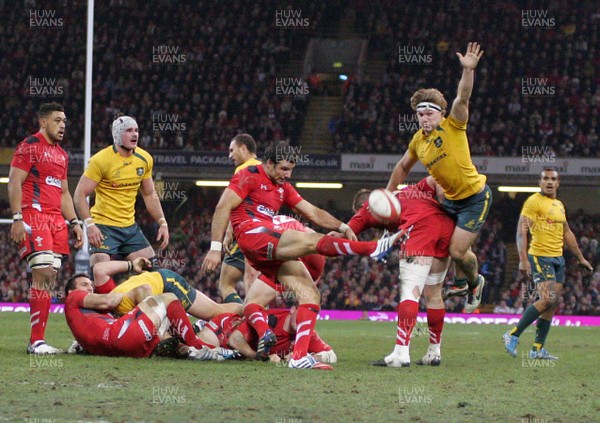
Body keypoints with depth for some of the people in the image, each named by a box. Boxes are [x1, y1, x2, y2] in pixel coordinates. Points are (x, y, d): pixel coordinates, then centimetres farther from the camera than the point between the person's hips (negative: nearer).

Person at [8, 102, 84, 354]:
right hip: (33, 217, -8)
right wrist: (17, 218, -18)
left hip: (56, 220, 8)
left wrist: (75, 222, 18)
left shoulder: (62, 155, 21)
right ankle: (37, 341, -17)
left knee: (49, 278, 3)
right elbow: (14, 183, -10)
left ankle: (37, 340, 5)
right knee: (43, 274, -16)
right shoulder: (29, 146, -4)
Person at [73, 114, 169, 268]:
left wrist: (162, 223, 8)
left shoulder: (144, 159, 6)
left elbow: (150, 195, 18)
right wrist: (89, 225, -25)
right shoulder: (101, 160, -13)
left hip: (130, 227, 6)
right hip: (104, 227, -6)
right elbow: (80, 194, -14)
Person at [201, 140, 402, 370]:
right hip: (252, 234, -9)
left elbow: (313, 213, 24)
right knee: (313, 241, -24)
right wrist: (215, 248, -14)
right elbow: (223, 208, -5)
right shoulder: (249, 176, 3)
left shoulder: (283, 188, 26)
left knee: (310, 294, -5)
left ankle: (300, 356, -12)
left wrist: (343, 227, 9)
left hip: (273, 251, 9)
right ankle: (373, 248, -27)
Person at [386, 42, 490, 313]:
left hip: (475, 197, -7)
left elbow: (462, 99, -33)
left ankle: (474, 282, 20)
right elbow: (403, 167, 19)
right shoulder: (418, 141, 1)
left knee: (457, 251, -9)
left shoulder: (453, 126, -16)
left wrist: (468, 70, -48)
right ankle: (461, 281, 43)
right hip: (450, 199, 7)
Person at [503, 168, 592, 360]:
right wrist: (523, 260, -24)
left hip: (558, 258, 8)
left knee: (552, 304, 3)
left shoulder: (559, 205, 17)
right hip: (540, 257, -8)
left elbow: (567, 234, 28)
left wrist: (581, 258, 30)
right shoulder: (534, 202, -8)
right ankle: (513, 335, -11)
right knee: (547, 300, -19)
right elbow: (521, 231, -15)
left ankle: (538, 349, 5)